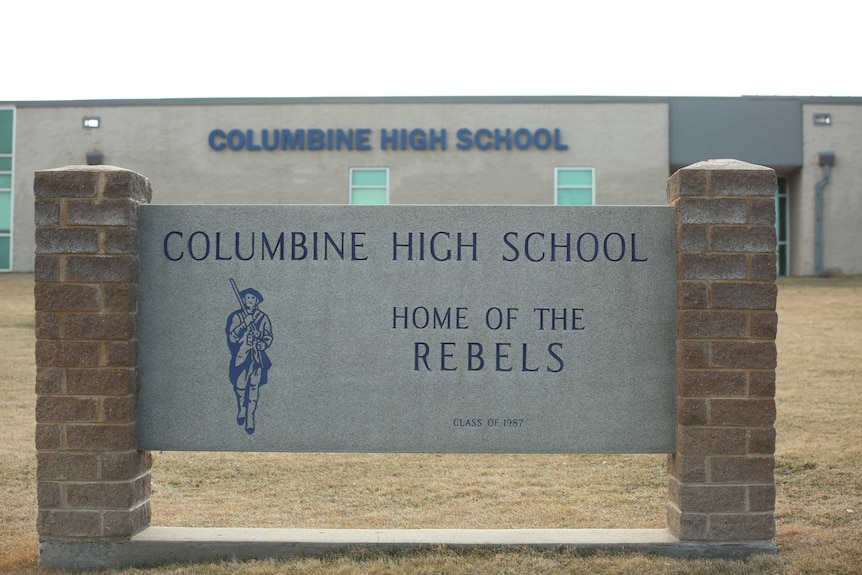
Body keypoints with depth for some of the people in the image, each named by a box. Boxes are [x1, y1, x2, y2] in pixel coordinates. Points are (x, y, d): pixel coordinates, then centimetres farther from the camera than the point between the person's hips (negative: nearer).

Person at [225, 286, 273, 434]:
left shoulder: (263, 317, 5)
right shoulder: (236, 316, 2)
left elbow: (268, 336, 12)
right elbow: (232, 337, -8)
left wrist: (264, 344, -10)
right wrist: (245, 323, -19)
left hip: (258, 357, 0)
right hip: (241, 357, 0)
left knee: (254, 388, -2)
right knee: (240, 386, 4)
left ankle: (250, 419, 6)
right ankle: (241, 410, 33)